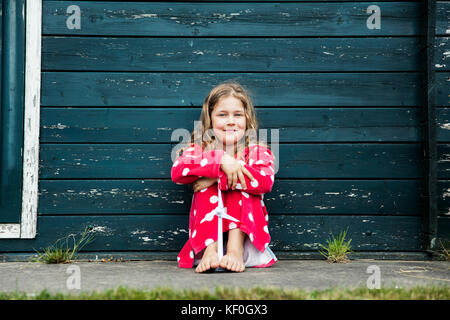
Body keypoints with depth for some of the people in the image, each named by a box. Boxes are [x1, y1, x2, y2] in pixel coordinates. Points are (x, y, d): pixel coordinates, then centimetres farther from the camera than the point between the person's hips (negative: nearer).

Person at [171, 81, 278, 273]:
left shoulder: (258, 152, 6)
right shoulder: (198, 149, 8)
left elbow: (266, 180, -18)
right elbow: (177, 171, -16)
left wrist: (216, 177, -22)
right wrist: (220, 160, -26)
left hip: (246, 232, 0)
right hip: (206, 234, 1)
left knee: (241, 184, -19)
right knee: (208, 187, -19)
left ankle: (236, 248, -33)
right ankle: (209, 250, -33)